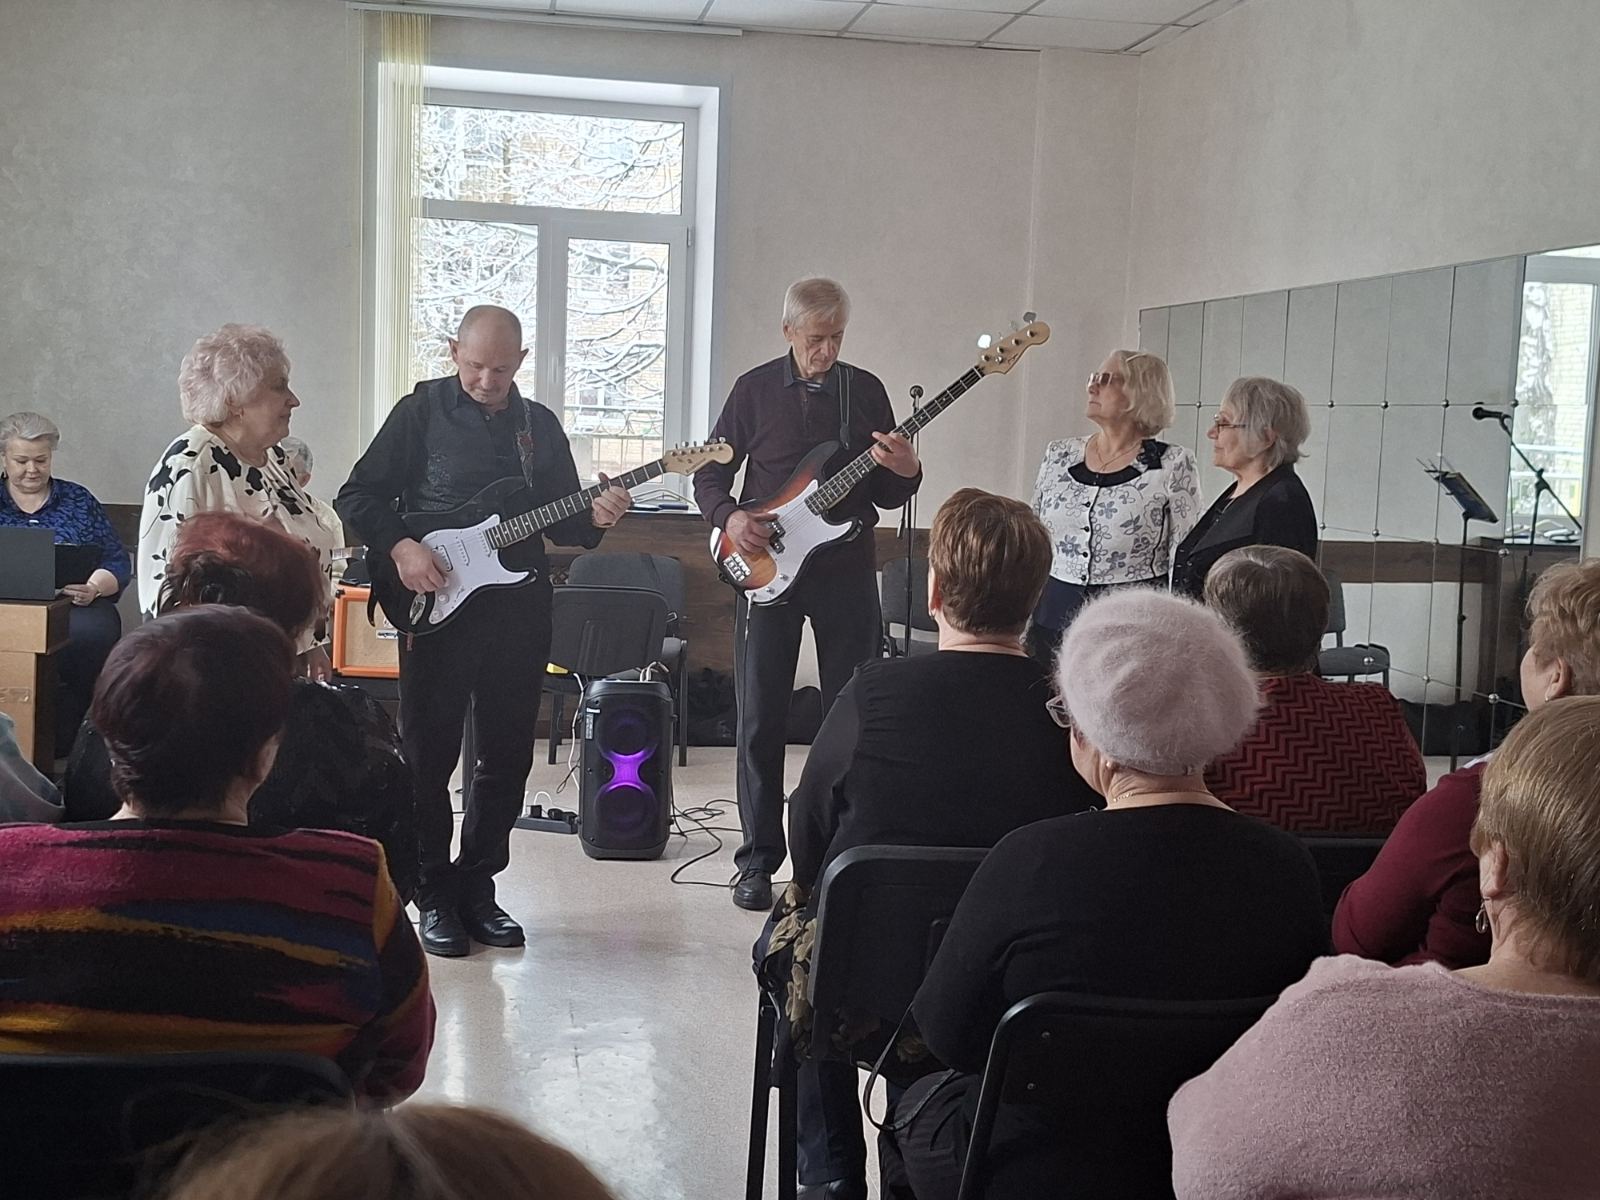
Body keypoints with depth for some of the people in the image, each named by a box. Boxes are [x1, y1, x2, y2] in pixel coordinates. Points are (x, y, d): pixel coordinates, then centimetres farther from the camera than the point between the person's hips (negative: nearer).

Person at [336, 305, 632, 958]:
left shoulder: (539, 425, 10)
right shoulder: (423, 410, -1)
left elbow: (561, 521, 14)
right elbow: (356, 497, -2)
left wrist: (594, 518, -8)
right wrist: (399, 546, -17)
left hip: (519, 609, 4)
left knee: (507, 757, 8)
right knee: (429, 755, 1)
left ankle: (476, 887, 21)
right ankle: (434, 896, 13)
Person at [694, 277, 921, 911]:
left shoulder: (865, 390, 6)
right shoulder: (755, 388, 2)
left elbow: (887, 495, 9)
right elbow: (710, 476, 7)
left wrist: (905, 473, -13)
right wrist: (730, 517, -13)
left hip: (846, 567, 1)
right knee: (760, 721, 1)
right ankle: (759, 859, 10)